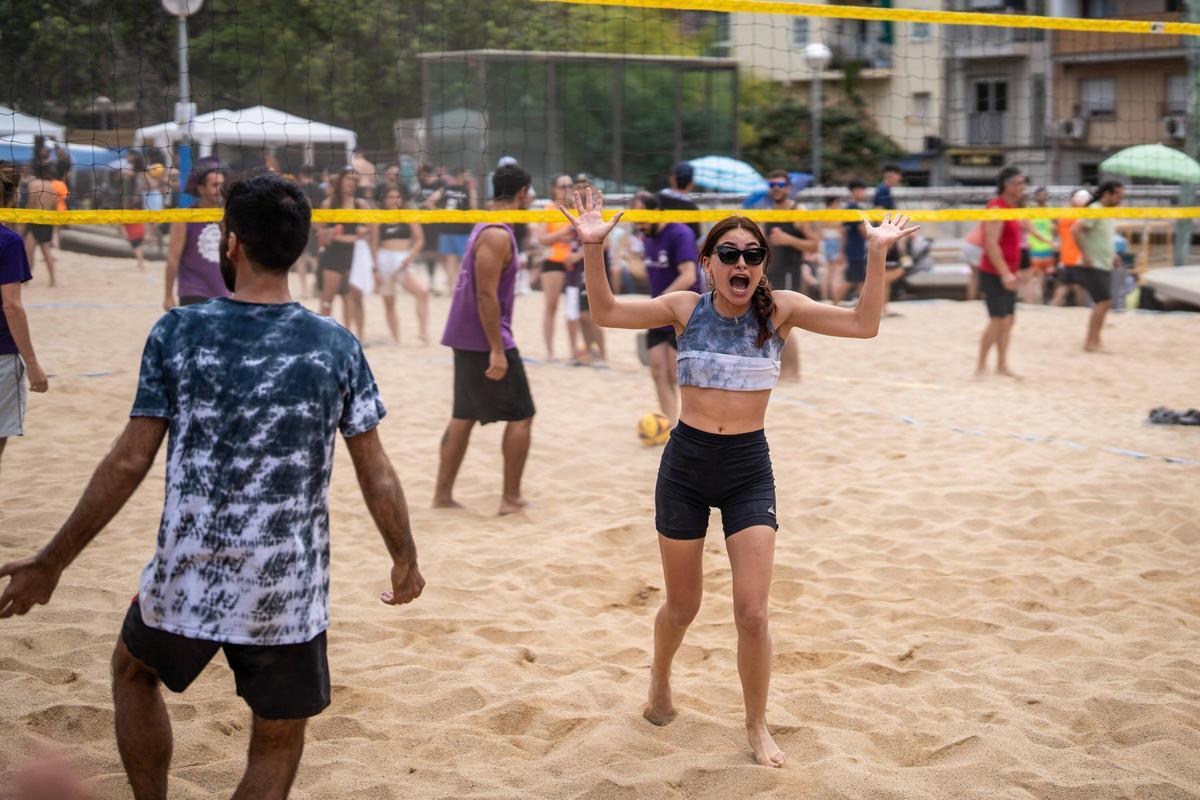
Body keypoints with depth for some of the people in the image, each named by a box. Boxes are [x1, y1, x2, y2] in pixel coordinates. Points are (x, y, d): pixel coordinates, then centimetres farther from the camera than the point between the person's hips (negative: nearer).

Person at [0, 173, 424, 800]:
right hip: (289, 592, 0)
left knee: (134, 669, 31)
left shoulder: (177, 333, -7)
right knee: (278, 744, 16)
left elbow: (130, 461, -7)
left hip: (186, 581, 0)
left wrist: (52, 562, 2)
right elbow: (375, 473, -1)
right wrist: (405, 559, 15)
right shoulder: (337, 347, -4)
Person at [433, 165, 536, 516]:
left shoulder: (486, 228, 13)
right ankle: (511, 498, 3)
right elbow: (486, 295, -23)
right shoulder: (498, 235, -18)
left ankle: (443, 494, 14)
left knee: (464, 416, 12)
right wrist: (497, 350, -23)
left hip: (467, 339, 10)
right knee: (521, 416, 0)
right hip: (486, 341, -10)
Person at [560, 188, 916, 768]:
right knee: (682, 606, 14)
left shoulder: (780, 309, -3)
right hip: (686, 464, 0)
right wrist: (593, 249, -19)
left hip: (750, 467, 0)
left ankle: (757, 726, 16)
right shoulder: (686, 308, -3)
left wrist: (877, 256, -20)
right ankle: (660, 681, 46)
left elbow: (864, 324, -10)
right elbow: (606, 313, -6)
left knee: (752, 612, -7)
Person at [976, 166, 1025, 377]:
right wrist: (1005, 273, -27)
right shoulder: (997, 208, -16)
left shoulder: (1012, 208, 14)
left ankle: (1002, 365, 13)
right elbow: (992, 244, -23)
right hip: (994, 274, -9)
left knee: (1009, 320, 9)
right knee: (998, 320, -9)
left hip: (1008, 274, 9)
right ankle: (981, 366, -1)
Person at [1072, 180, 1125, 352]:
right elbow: (1075, 230, -26)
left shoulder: (1110, 213, 13)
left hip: (1105, 266, 9)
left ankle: (1093, 341, 18)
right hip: (1093, 266, -9)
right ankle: (1091, 342, -10)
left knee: (1103, 304, 11)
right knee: (1104, 302, -13)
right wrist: (1085, 255, -25)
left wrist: (1113, 254, 18)